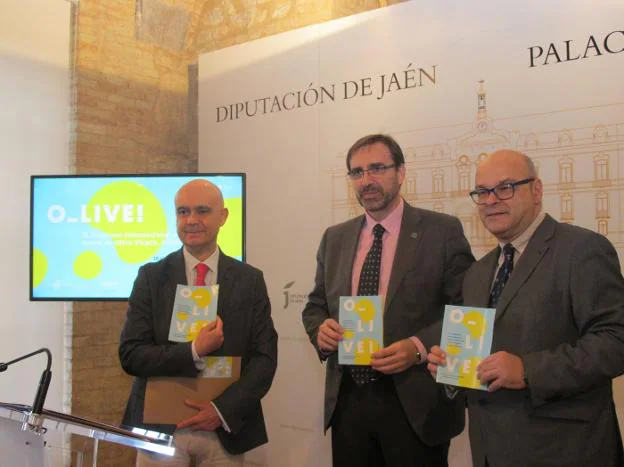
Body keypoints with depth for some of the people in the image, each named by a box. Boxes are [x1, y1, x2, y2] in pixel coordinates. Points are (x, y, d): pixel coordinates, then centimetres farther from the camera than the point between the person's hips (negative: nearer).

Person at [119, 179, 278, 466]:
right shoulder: (151, 277, -1)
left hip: (225, 430, 1)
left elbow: (265, 357, -3)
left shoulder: (249, 280, 0)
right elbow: (130, 355, -7)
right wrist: (194, 352, -19)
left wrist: (224, 409, -13)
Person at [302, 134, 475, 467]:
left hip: (415, 403, -4)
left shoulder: (442, 231, -4)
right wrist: (320, 329, -6)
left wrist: (419, 347, -19)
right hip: (348, 401, 4)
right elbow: (316, 304, 16)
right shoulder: (334, 238, 10)